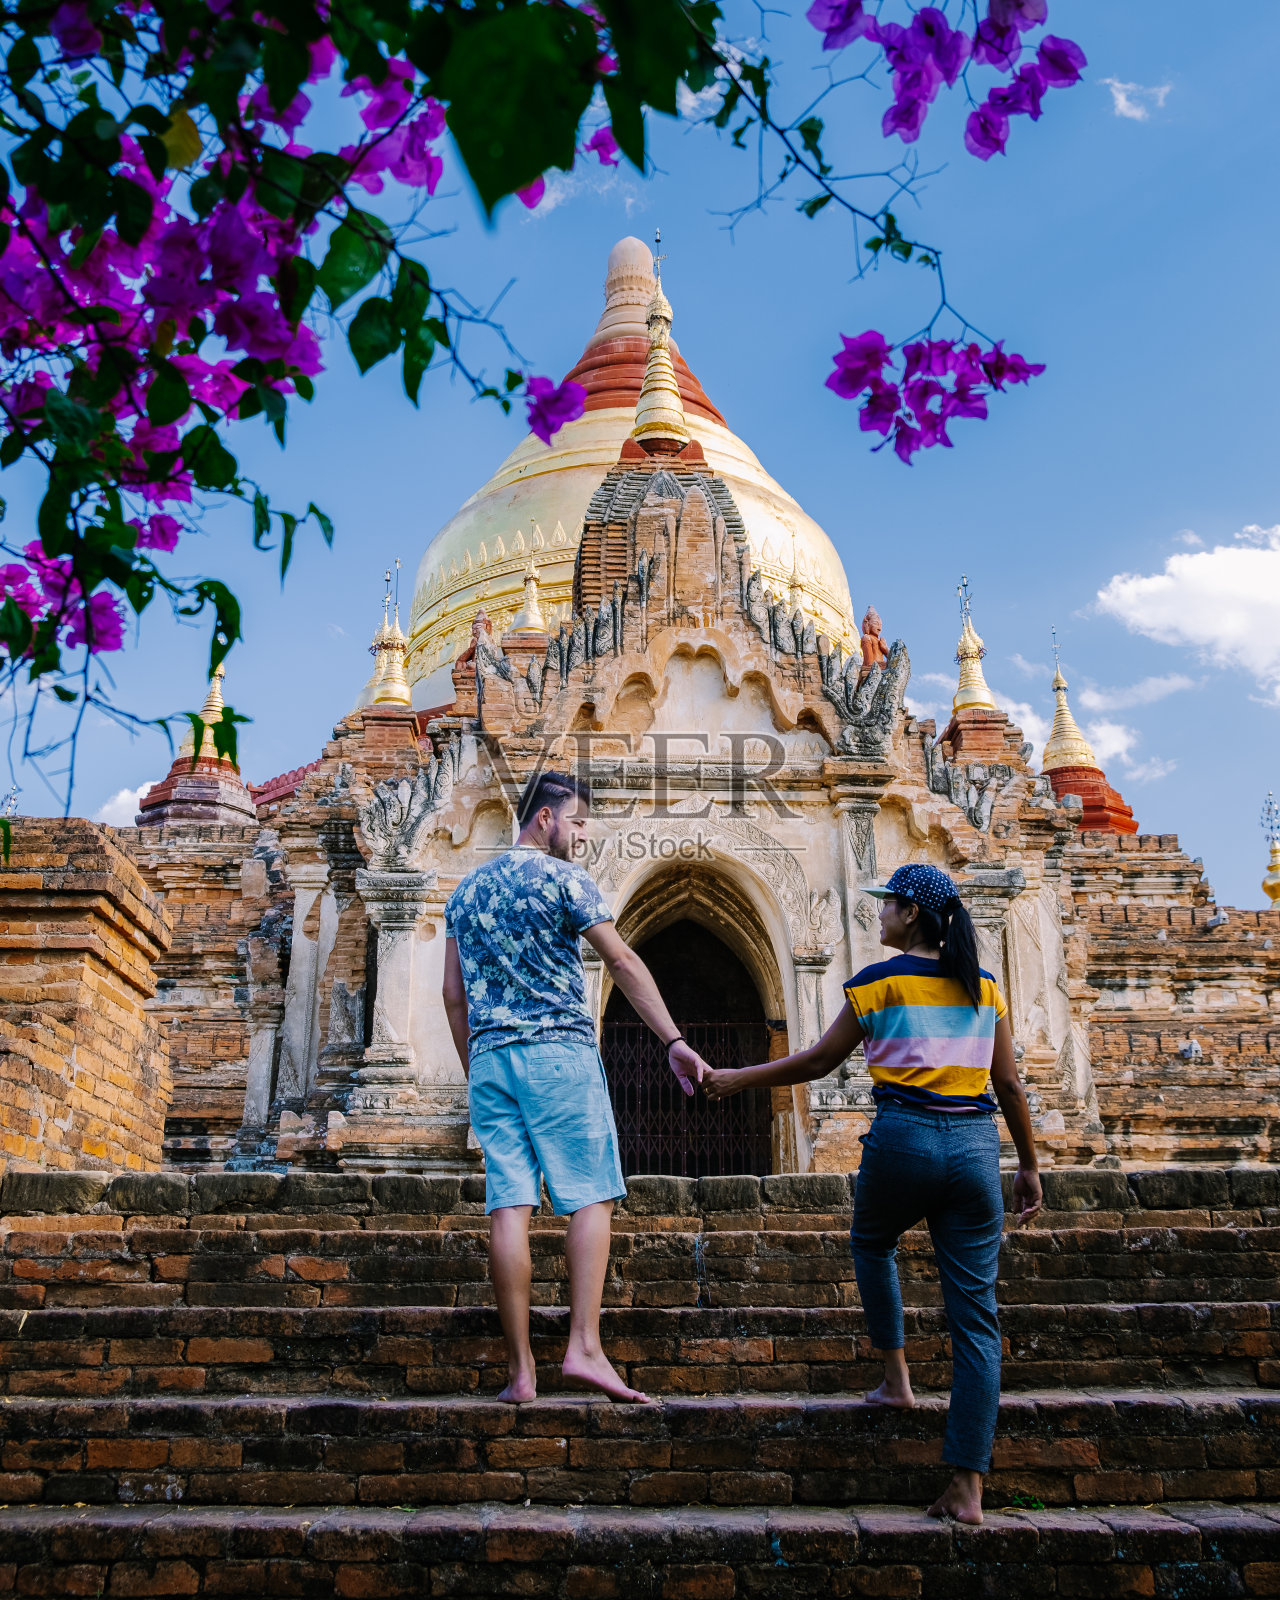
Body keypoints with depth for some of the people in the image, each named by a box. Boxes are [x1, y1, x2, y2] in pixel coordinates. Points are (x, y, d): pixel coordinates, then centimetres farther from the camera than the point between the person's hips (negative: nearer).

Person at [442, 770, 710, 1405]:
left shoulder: (465, 890, 18)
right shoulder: (561, 877, -1)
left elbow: (454, 994, 17)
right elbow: (623, 962, -7)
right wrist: (674, 1041, -7)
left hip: (489, 1059, 6)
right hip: (558, 1052, -6)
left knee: (508, 1208, 1)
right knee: (590, 1198, -1)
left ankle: (520, 1369, 1)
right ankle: (584, 1347, -11)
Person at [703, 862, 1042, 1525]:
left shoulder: (880, 981, -2)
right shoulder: (983, 986, 10)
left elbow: (817, 1061, 3)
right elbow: (1009, 1085, 11)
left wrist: (738, 1078, 14)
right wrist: (1029, 1166, 19)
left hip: (903, 1140, -3)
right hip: (975, 1147, 3)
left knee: (871, 1245, 31)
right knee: (976, 1317, 4)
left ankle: (896, 1377, 26)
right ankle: (967, 1487, 4)